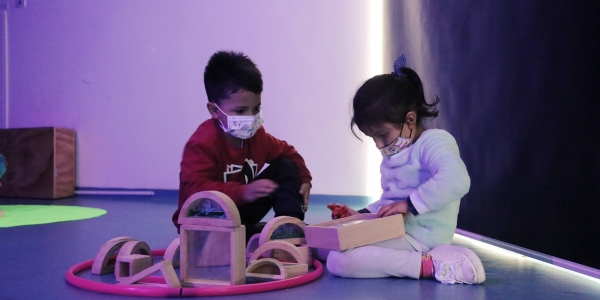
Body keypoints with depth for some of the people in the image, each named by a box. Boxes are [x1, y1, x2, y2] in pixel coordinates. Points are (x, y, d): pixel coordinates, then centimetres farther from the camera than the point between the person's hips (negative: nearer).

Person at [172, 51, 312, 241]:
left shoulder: (255, 136, -4)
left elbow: (288, 152, 11)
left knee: (285, 167, -2)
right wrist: (243, 192, -48)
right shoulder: (202, 144, -27)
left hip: (240, 212, 8)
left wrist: (304, 180, -8)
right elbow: (195, 190, -38)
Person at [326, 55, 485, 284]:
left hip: (419, 238, -11)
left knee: (339, 260, -28)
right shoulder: (395, 155, 19)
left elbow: (455, 180, -34)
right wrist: (362, 214, 13)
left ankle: (430, 265, -21)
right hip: (394, 232, 11)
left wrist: (411, 204, -29)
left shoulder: (433, 142, -13)